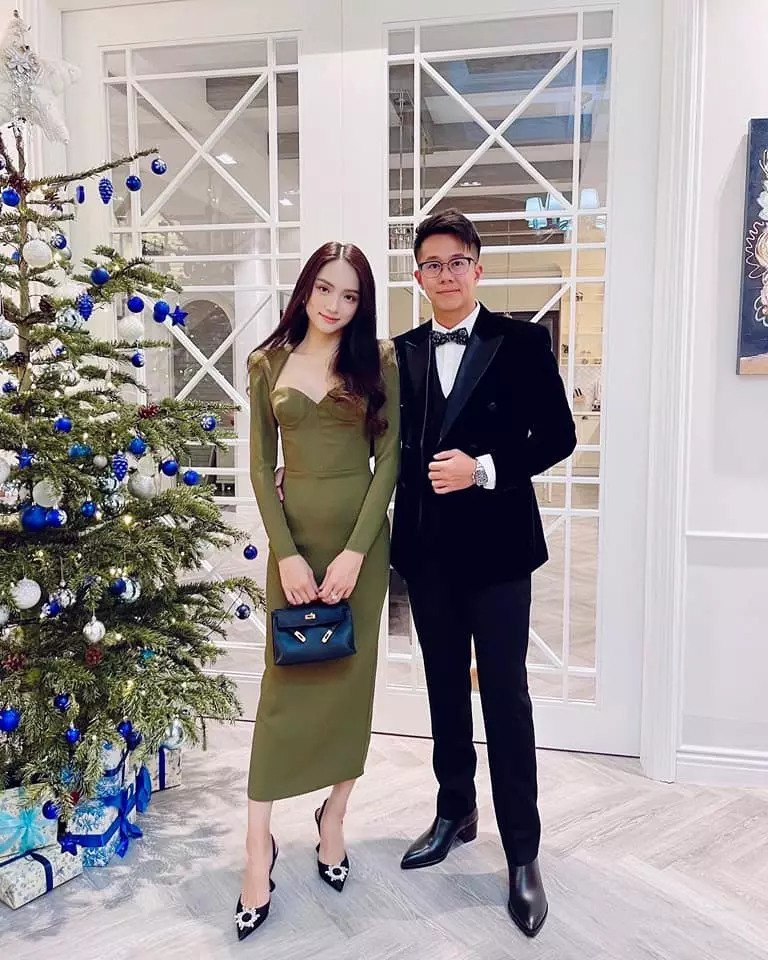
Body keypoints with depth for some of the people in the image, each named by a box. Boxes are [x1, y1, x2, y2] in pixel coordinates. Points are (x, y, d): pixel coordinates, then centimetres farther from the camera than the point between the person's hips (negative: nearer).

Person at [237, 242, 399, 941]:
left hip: (361, 533, 0)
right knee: (285, 682, 2)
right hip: (294, 533, 0)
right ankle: (258, 846, 13)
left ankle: (333, 819, 29)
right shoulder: (268, 363, 4)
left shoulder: (378, 360, 1)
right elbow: (261, 468, 2)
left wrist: (355, 550, -11)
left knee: (350, 678, 8)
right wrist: (286, 553, -8)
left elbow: (389, 457, -4)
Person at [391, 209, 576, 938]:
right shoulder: (402, 352, 7)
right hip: (426, 546, 4)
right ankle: (455, 811, 36)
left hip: (495, 544, -4)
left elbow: (557, 435, -7)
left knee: (505, 697, 2)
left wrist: (486, 468, -18)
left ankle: (522, 855, 17)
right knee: (445, 688, 16)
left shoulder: (521, 340, -3)